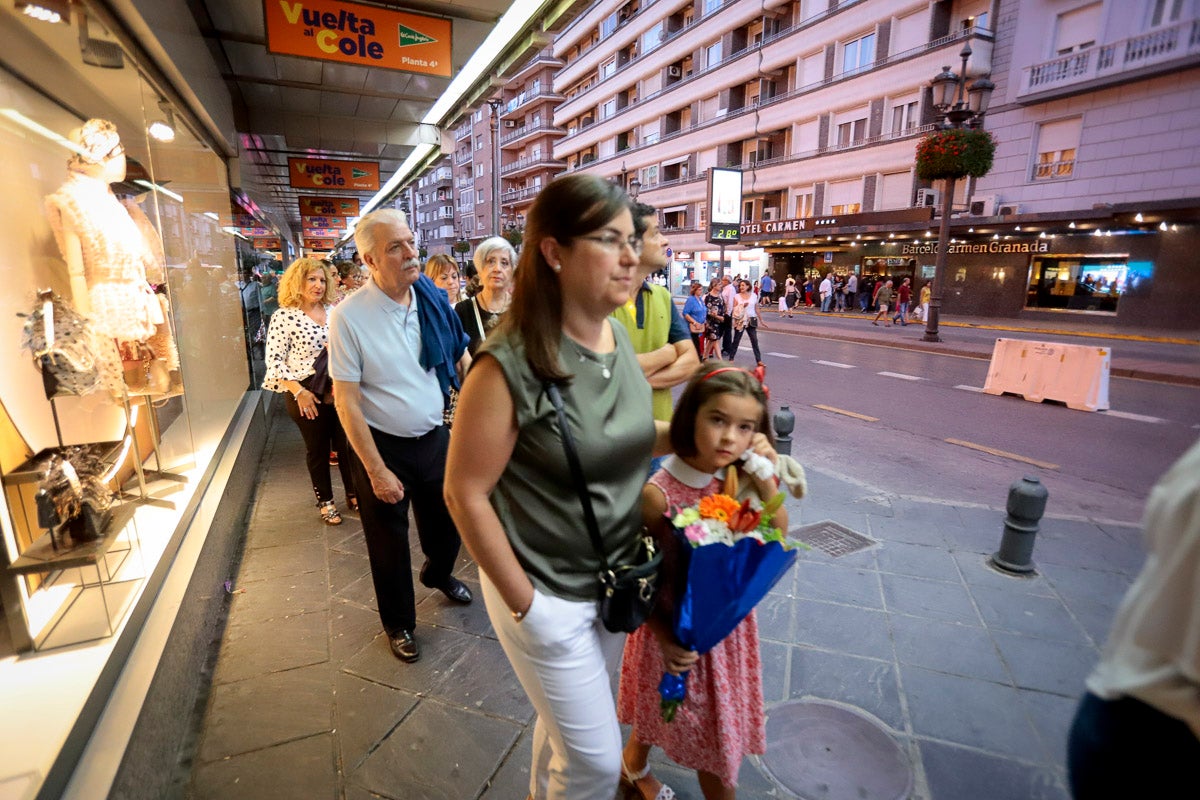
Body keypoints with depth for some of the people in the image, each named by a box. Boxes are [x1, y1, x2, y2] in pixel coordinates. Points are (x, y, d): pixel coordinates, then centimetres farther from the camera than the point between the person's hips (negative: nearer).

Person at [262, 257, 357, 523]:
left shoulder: (333, 310, 3)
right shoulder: (283, 316, -9)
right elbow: (274, 360, -10)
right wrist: (298, 392, -16)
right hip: (307, 396, -3)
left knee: (346, 444, 11)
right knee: (318, 450, 11)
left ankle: (353, 493, 30)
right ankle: (325, 501, 29)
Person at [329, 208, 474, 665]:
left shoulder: (433, 300, -6)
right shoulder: (349, 316, -18)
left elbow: (462, 360, 5)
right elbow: (347, 401, -16)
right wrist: (377, 471, -16)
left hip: (435, 437, 4)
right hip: (382, 446, -4)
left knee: (446, 520, 21)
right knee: (389, 543, 14)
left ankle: (438, 574, 56)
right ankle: (398, 623, 40)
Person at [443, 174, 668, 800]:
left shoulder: (619, 337, -4)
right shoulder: (510, 363, -25)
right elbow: (466, 494, -19)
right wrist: (524, 605, -14)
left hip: (614, 579, 7)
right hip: (547, 594, -6)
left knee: (567, 722, 29)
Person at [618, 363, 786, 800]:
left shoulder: (735, 480, -13)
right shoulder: (657, 494, -26)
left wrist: (766, 481, -21)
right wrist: (665, 637, -18)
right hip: (675, 632, -5)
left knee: (722, 723, 24)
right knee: (664, 713, 21)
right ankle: (635, 763, 55)